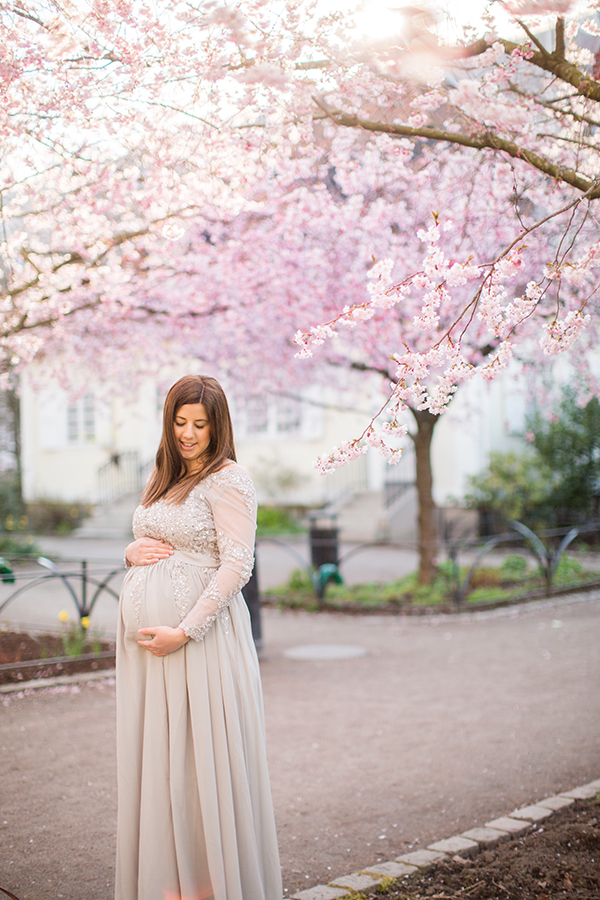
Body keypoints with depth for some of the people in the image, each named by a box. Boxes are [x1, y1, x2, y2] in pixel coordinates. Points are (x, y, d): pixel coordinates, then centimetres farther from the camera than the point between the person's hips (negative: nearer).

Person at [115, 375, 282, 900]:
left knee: (197, 754, -1)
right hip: (144, 635, 8)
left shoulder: (228, 480, -7)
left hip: (200, 636, -7)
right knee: (154, 753, 10)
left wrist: (184, 632, -19)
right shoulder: (162, 479, 16)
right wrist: (132, 552, 3)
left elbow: (236, 566, -15)